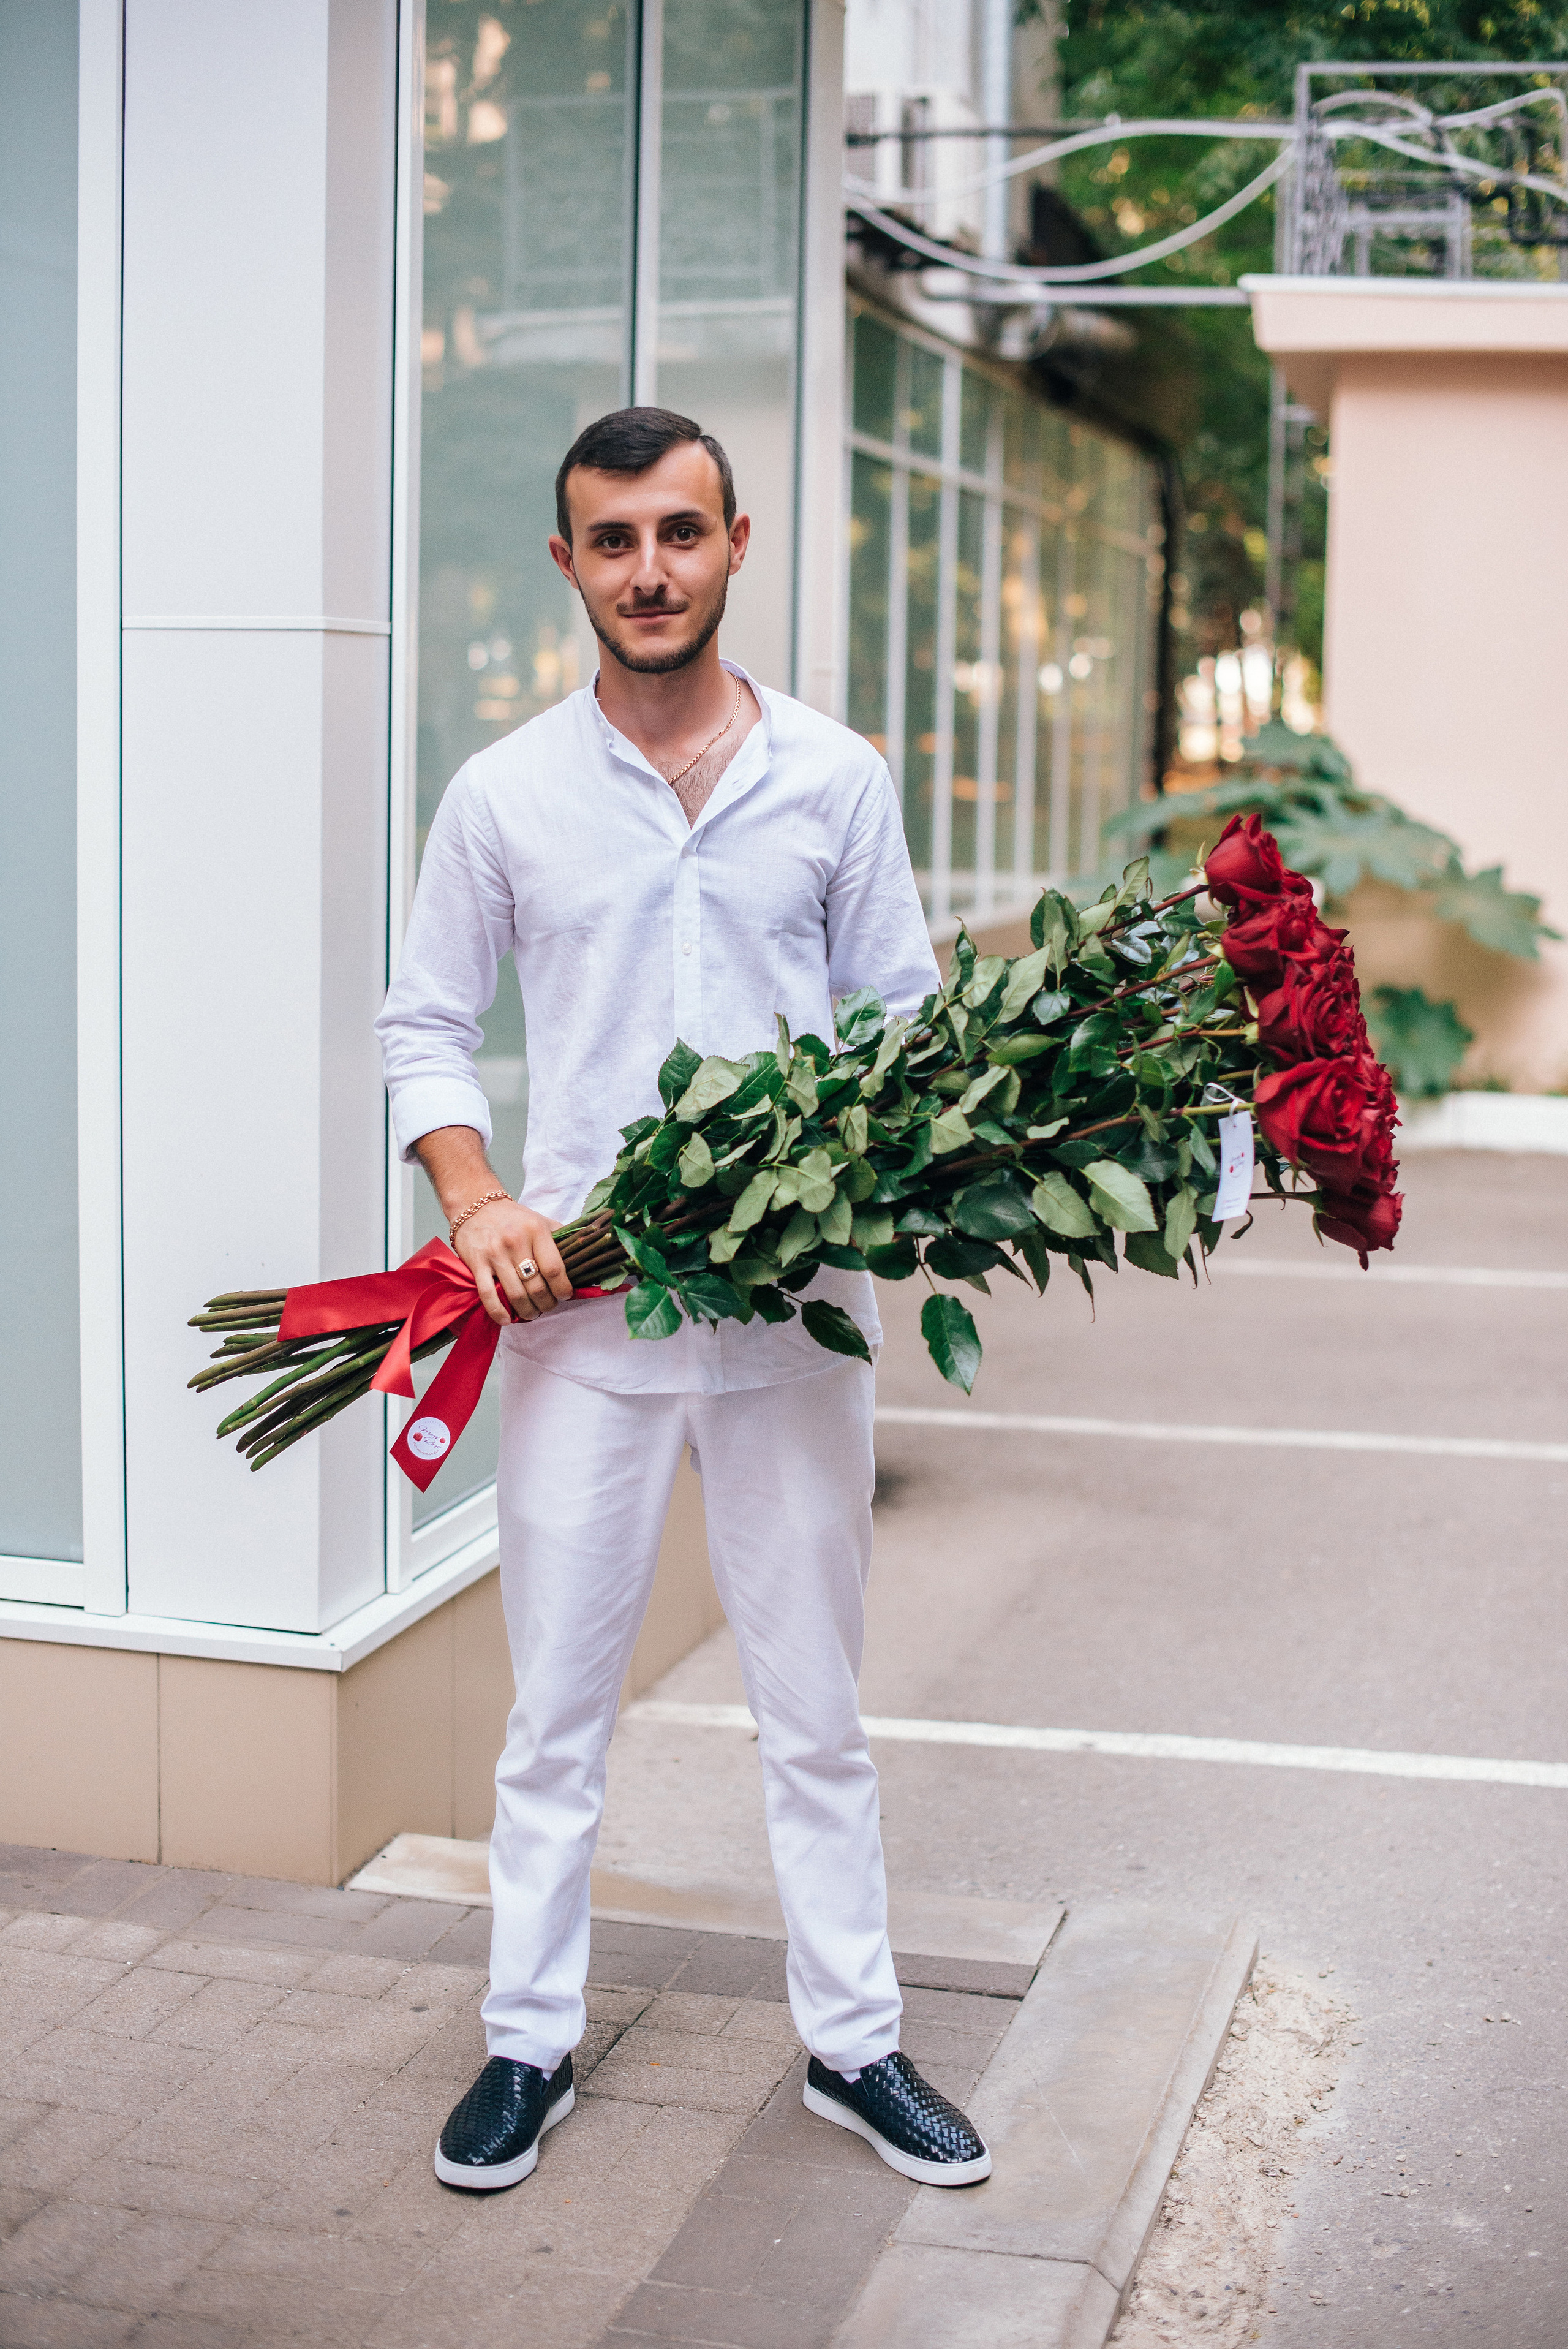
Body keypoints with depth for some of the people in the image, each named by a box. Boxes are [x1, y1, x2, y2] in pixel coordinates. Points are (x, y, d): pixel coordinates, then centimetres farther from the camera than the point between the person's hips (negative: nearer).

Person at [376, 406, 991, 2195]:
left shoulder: (833, 779, 4)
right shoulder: (504, 795, 2)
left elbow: (904, 1017, 8)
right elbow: (424, 1026, 7)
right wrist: (479, 1205, -9)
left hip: (795, 1307, 1)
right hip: (578, 1310, 0)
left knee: (815, 1702, 10)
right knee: (555, 1705, 8)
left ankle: (854, 2045, 23)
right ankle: (530, 2043, 23)